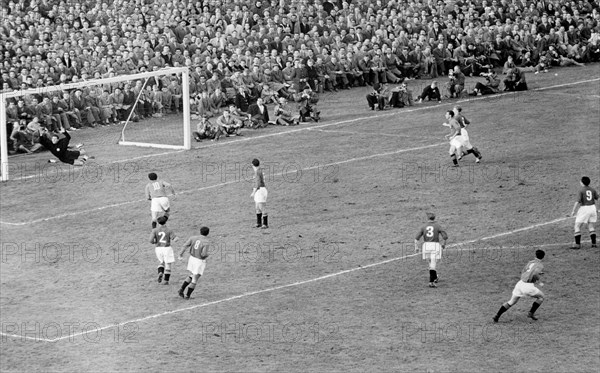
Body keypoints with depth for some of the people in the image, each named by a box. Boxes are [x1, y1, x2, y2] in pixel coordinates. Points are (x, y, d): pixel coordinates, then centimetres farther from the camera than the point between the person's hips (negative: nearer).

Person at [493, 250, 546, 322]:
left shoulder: (530, 262, 17)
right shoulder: (540, 265, -4)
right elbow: (535, 274, -23)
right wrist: (539, 282, -7)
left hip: (520, 283, 6)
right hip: (528, 286, -6)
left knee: (511, 302, 17)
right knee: (541, 296, 19)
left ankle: (497, 316, 9)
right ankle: (531, 313, 12)